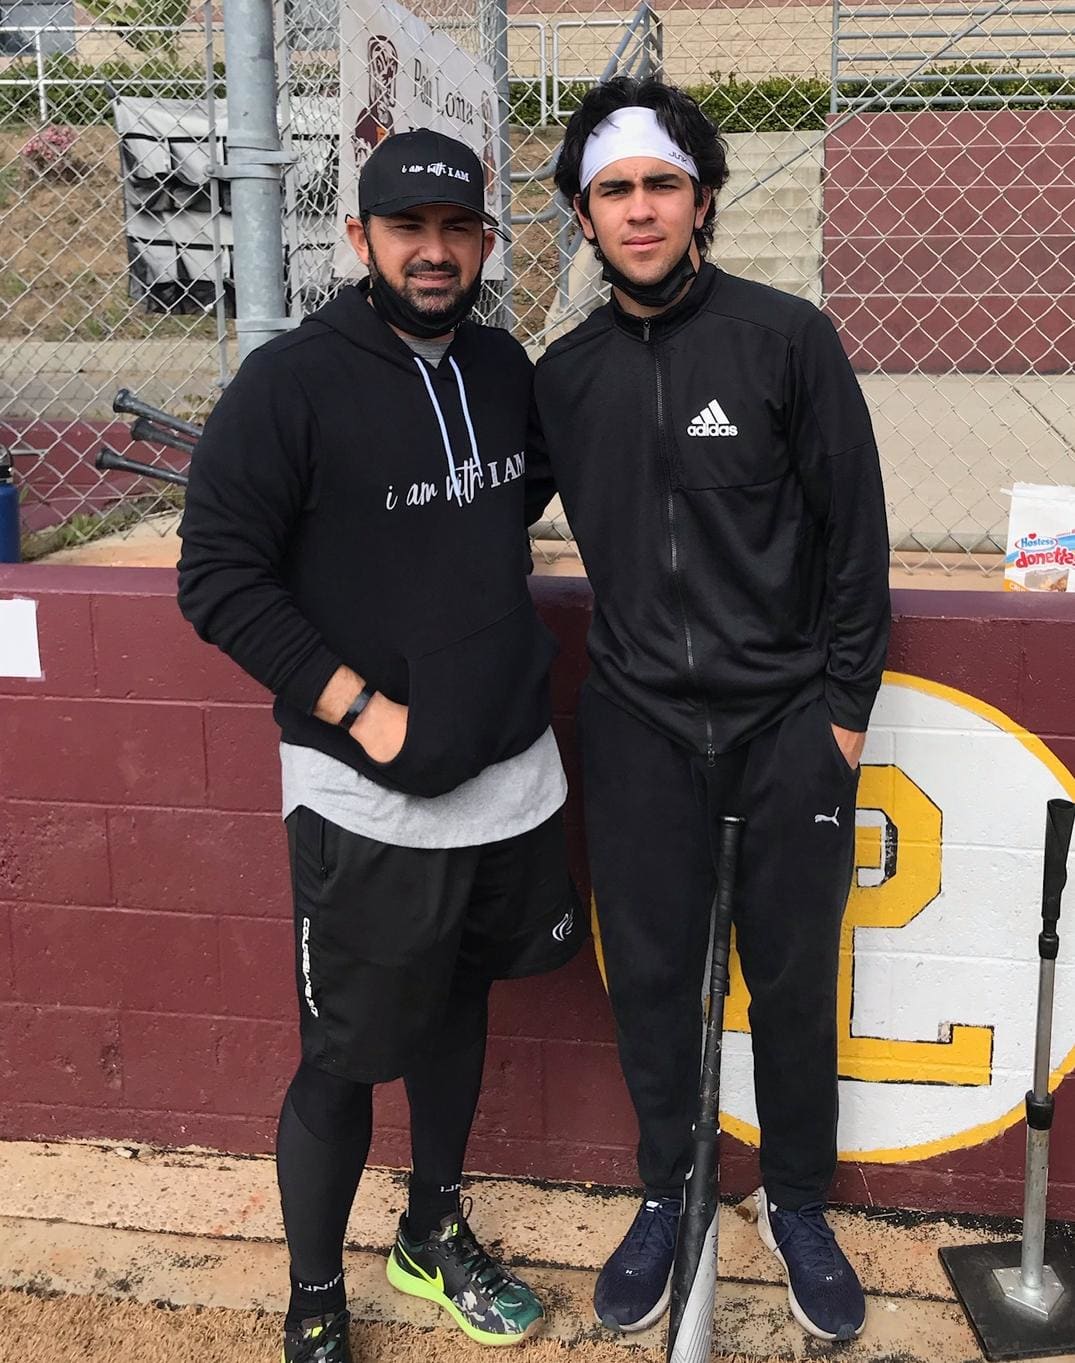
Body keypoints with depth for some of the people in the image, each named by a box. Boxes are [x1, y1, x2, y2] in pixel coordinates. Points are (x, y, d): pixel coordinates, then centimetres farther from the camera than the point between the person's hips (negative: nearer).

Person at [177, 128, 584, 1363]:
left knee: (457, 1007, 21)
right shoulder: (291, 383, -13)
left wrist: (508, 658, 11)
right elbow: (218, 576, -15)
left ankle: (434, 1237, 43)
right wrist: (364, 711, -18)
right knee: (346, 1057, 5)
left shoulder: (503, 367, 6)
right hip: (365, 799, -6)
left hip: (511, 776, 6)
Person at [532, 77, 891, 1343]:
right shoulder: (563, 375, 3)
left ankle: (796, 1204, 32)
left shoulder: (787, 337, -5)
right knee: (649, 974, 11)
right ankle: (665, 1197, 32)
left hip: (788, 718, -2)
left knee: (791, 977, 10)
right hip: (637, 722, 2)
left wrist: (846, 705, -4)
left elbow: (854, 534, -3)